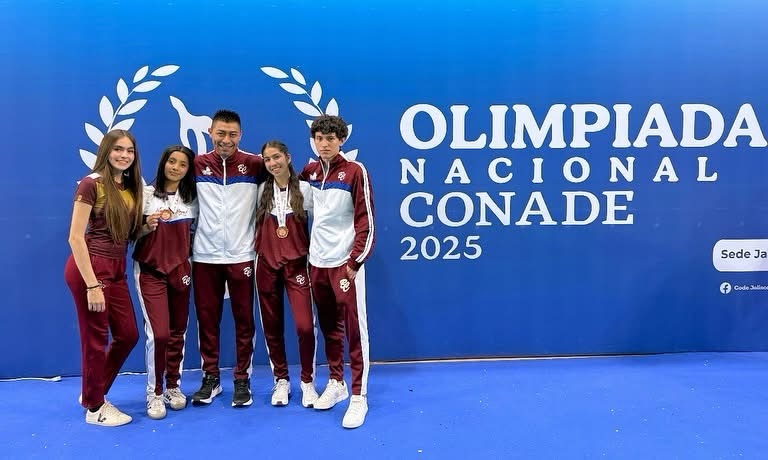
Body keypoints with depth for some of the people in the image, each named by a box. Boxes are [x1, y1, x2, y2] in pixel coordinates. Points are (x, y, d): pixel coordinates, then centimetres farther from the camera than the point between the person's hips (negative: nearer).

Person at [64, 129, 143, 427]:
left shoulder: (131, 187, 10)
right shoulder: (91, 184, -11)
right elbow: (75, 237, -16)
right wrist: (92, 284, -19)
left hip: (116, 269, 8)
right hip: (89, 268, -8)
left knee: (128, 334, 11)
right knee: (96, 339, 3)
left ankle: (93, 392, 32)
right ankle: (94, 407, 21)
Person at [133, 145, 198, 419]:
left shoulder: (192, 198, 6)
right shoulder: (147, 194, -4)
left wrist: (189, 262, 4)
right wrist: (147, 227, -20)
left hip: (180, 270, 3)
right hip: (150, 271, -3)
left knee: (178, 333, 7)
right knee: (158, 333, -11)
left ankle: (173, 386, 25)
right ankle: (154, 393, 6)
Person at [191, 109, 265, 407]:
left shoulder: (255, 164, -2)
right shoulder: (197, 165, 3)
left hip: (241, 256, -1)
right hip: (205, 256, 2)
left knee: (243, 319, 6)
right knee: (206, 319, 9)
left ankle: (242, 379, 19)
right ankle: (210, 377, 24)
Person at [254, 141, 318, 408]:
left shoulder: (304, 189, -1)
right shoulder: (262, 190, 7)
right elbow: (256, 225, 14)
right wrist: (257, 248, 5)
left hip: (297, 264, -3)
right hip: (267, 264, 3)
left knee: (305, 325, -12)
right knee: (272, 326, 7)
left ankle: (307, 381, 8)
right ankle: (281, 380, 24)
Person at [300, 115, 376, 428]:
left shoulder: (355, 171, -7)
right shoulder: (310, 172, 8)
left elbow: (365, 220, -9)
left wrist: (355, 261, -14)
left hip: (345, 261, -5)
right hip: (317, 261, 5)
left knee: (355, 329, -2)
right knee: (329, 328, 14)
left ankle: (358, 396, 6)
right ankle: (336, 383, 29)